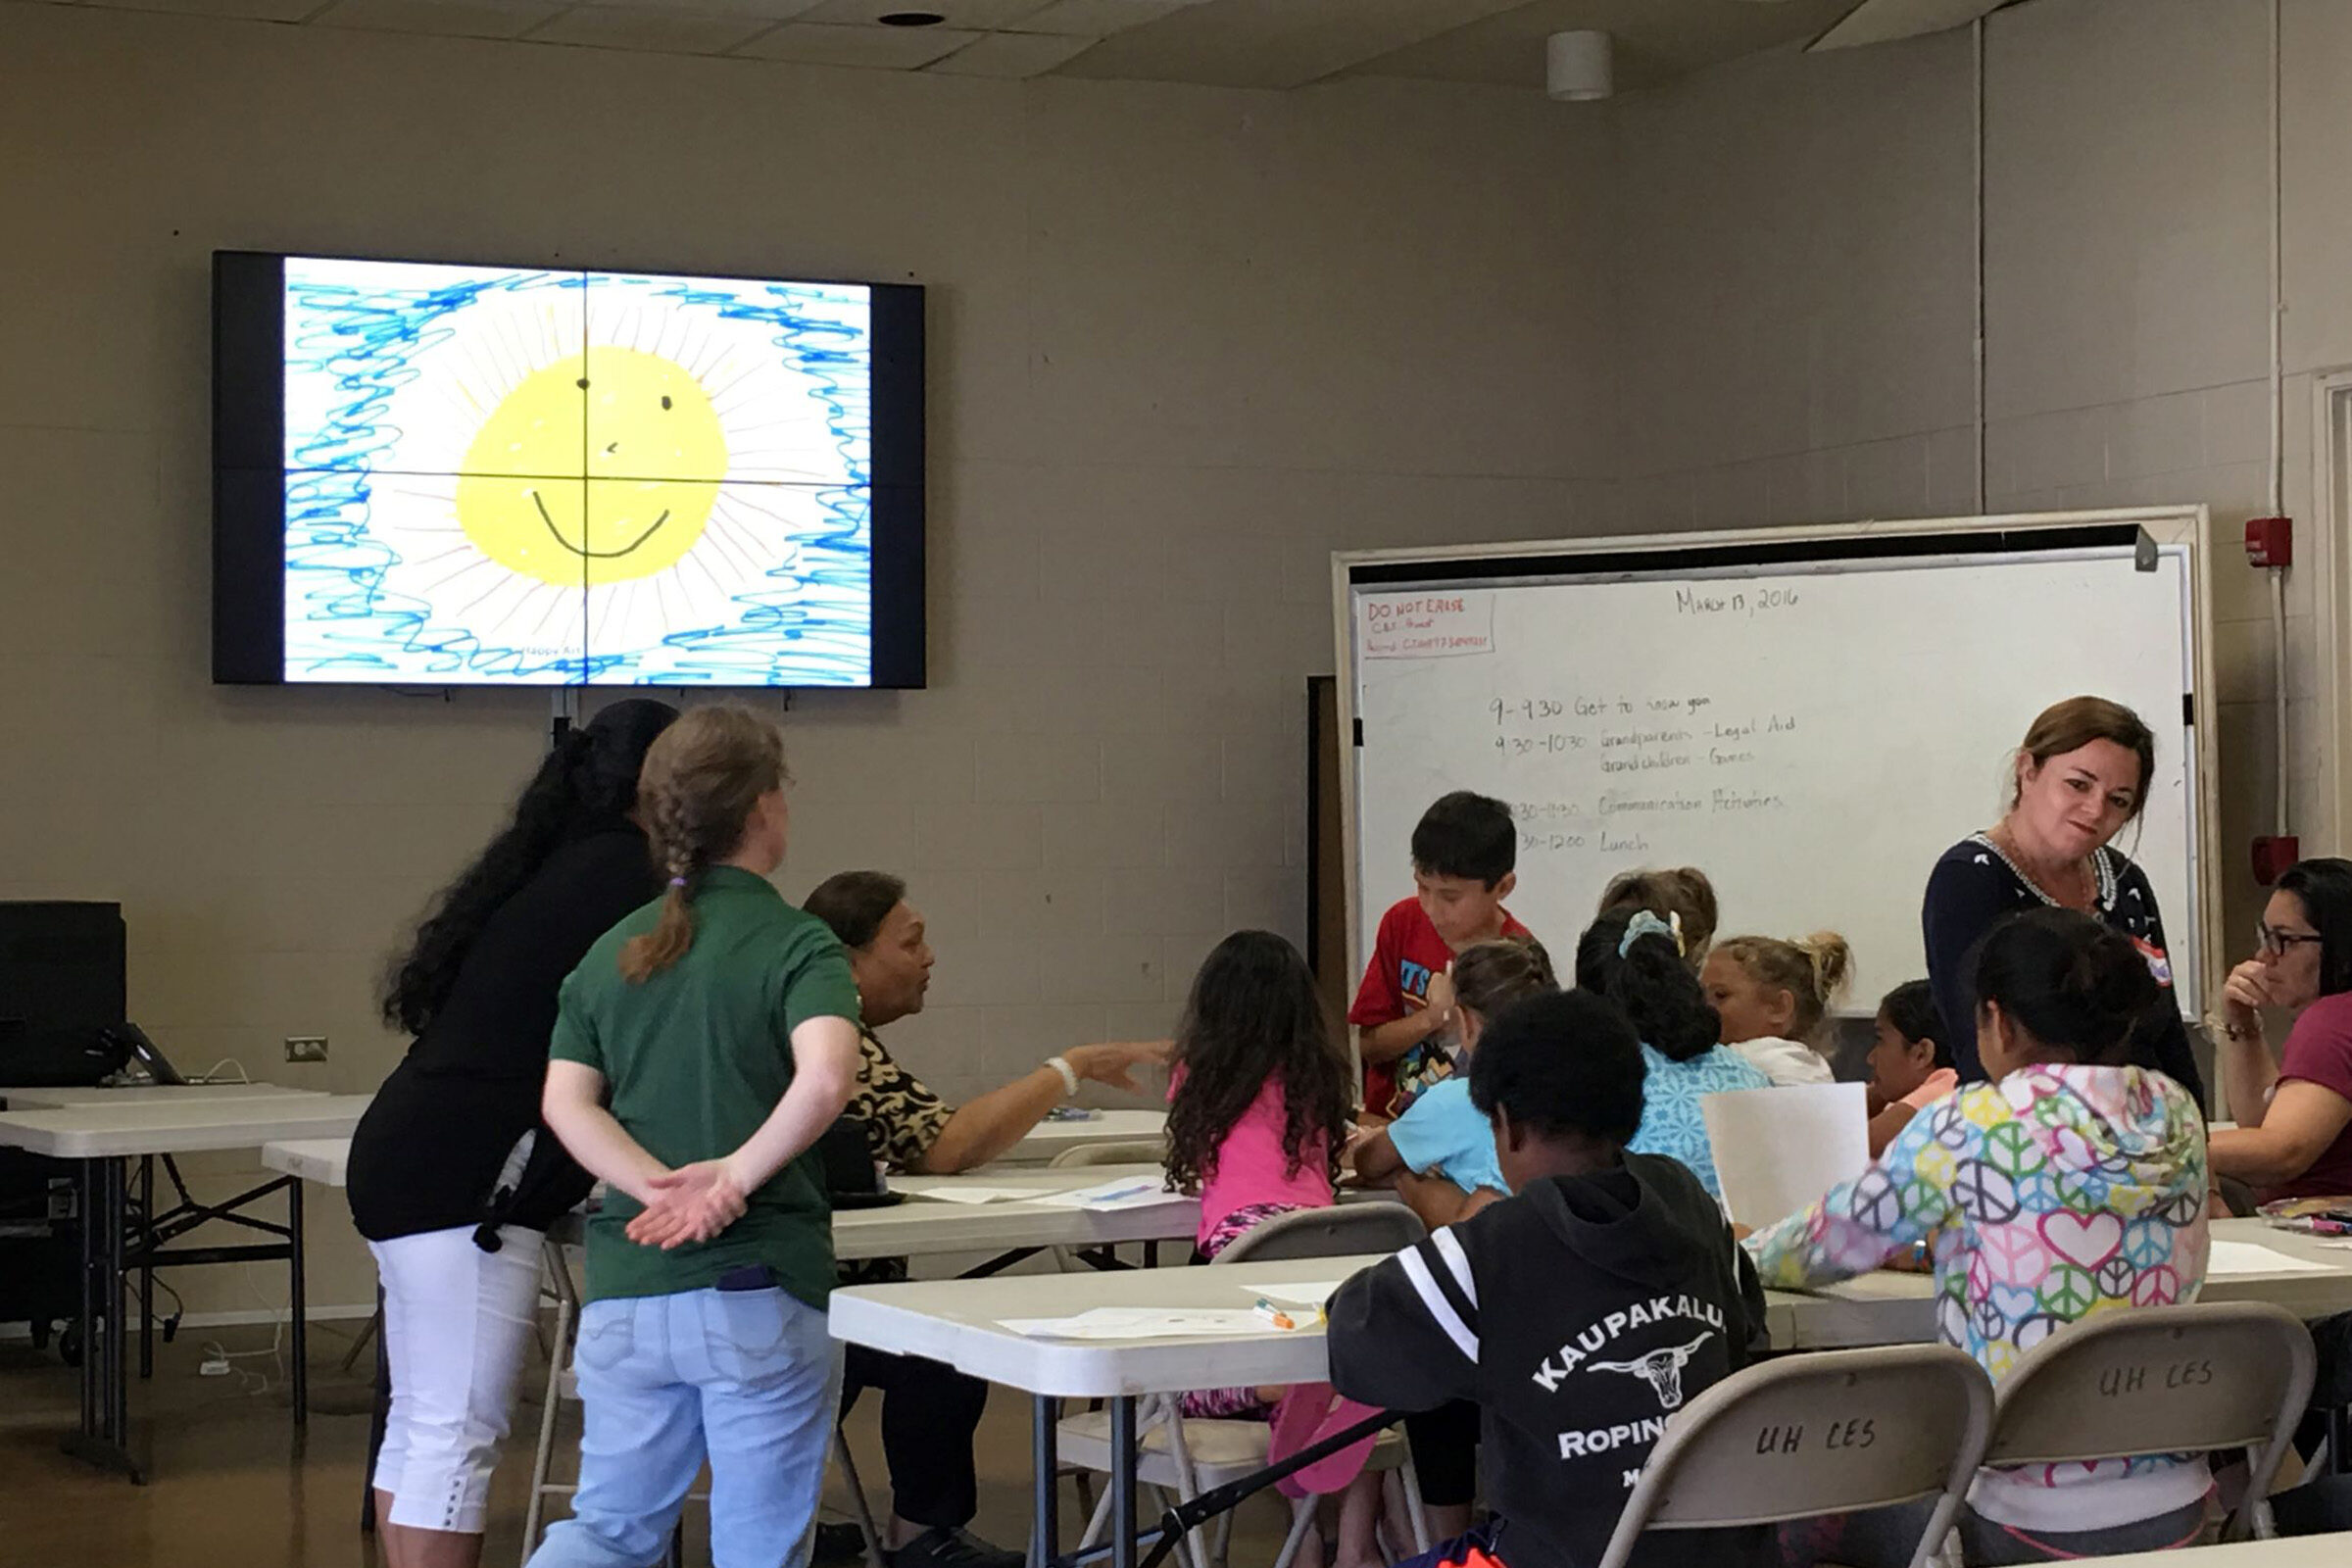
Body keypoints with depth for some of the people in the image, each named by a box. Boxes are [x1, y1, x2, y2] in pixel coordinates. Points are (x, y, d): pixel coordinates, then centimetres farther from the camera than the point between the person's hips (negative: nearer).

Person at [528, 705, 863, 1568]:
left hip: (625, 1291, 5)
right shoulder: (795, 945, -7)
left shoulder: (611, 954, 11)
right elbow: (826, 1075, -26)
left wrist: (659, 1188, -8)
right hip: (758, 1291, -5)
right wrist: (740, 1174, -16)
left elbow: (565, 1102, 0)